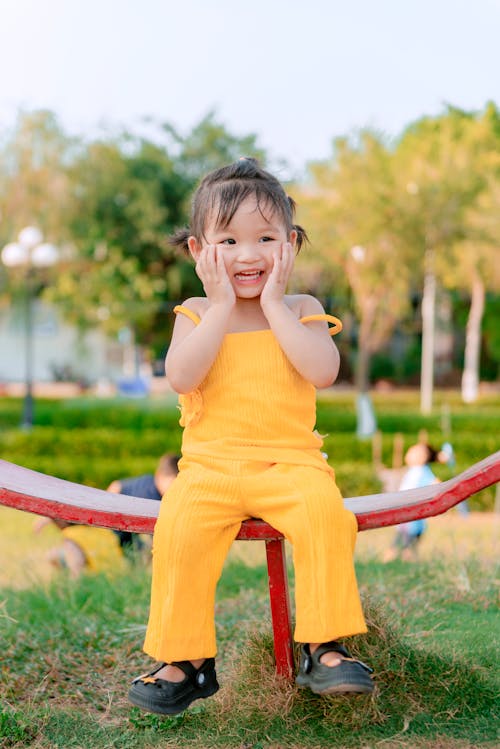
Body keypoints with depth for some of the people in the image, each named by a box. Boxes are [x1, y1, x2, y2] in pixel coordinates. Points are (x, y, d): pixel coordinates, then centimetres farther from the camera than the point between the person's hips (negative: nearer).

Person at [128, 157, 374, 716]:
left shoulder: (301, 308, 7)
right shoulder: (196, 314, 7)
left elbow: (323, 371, -12)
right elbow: (181, 377, -13)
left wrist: (274, 304, -10)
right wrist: (222, 306, -11)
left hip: (291, 461, 0)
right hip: (210, 464, 0)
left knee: (324, 514, -29)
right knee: (179, 528, -27)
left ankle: (323, 649, -15)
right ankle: (184, 660, -10)